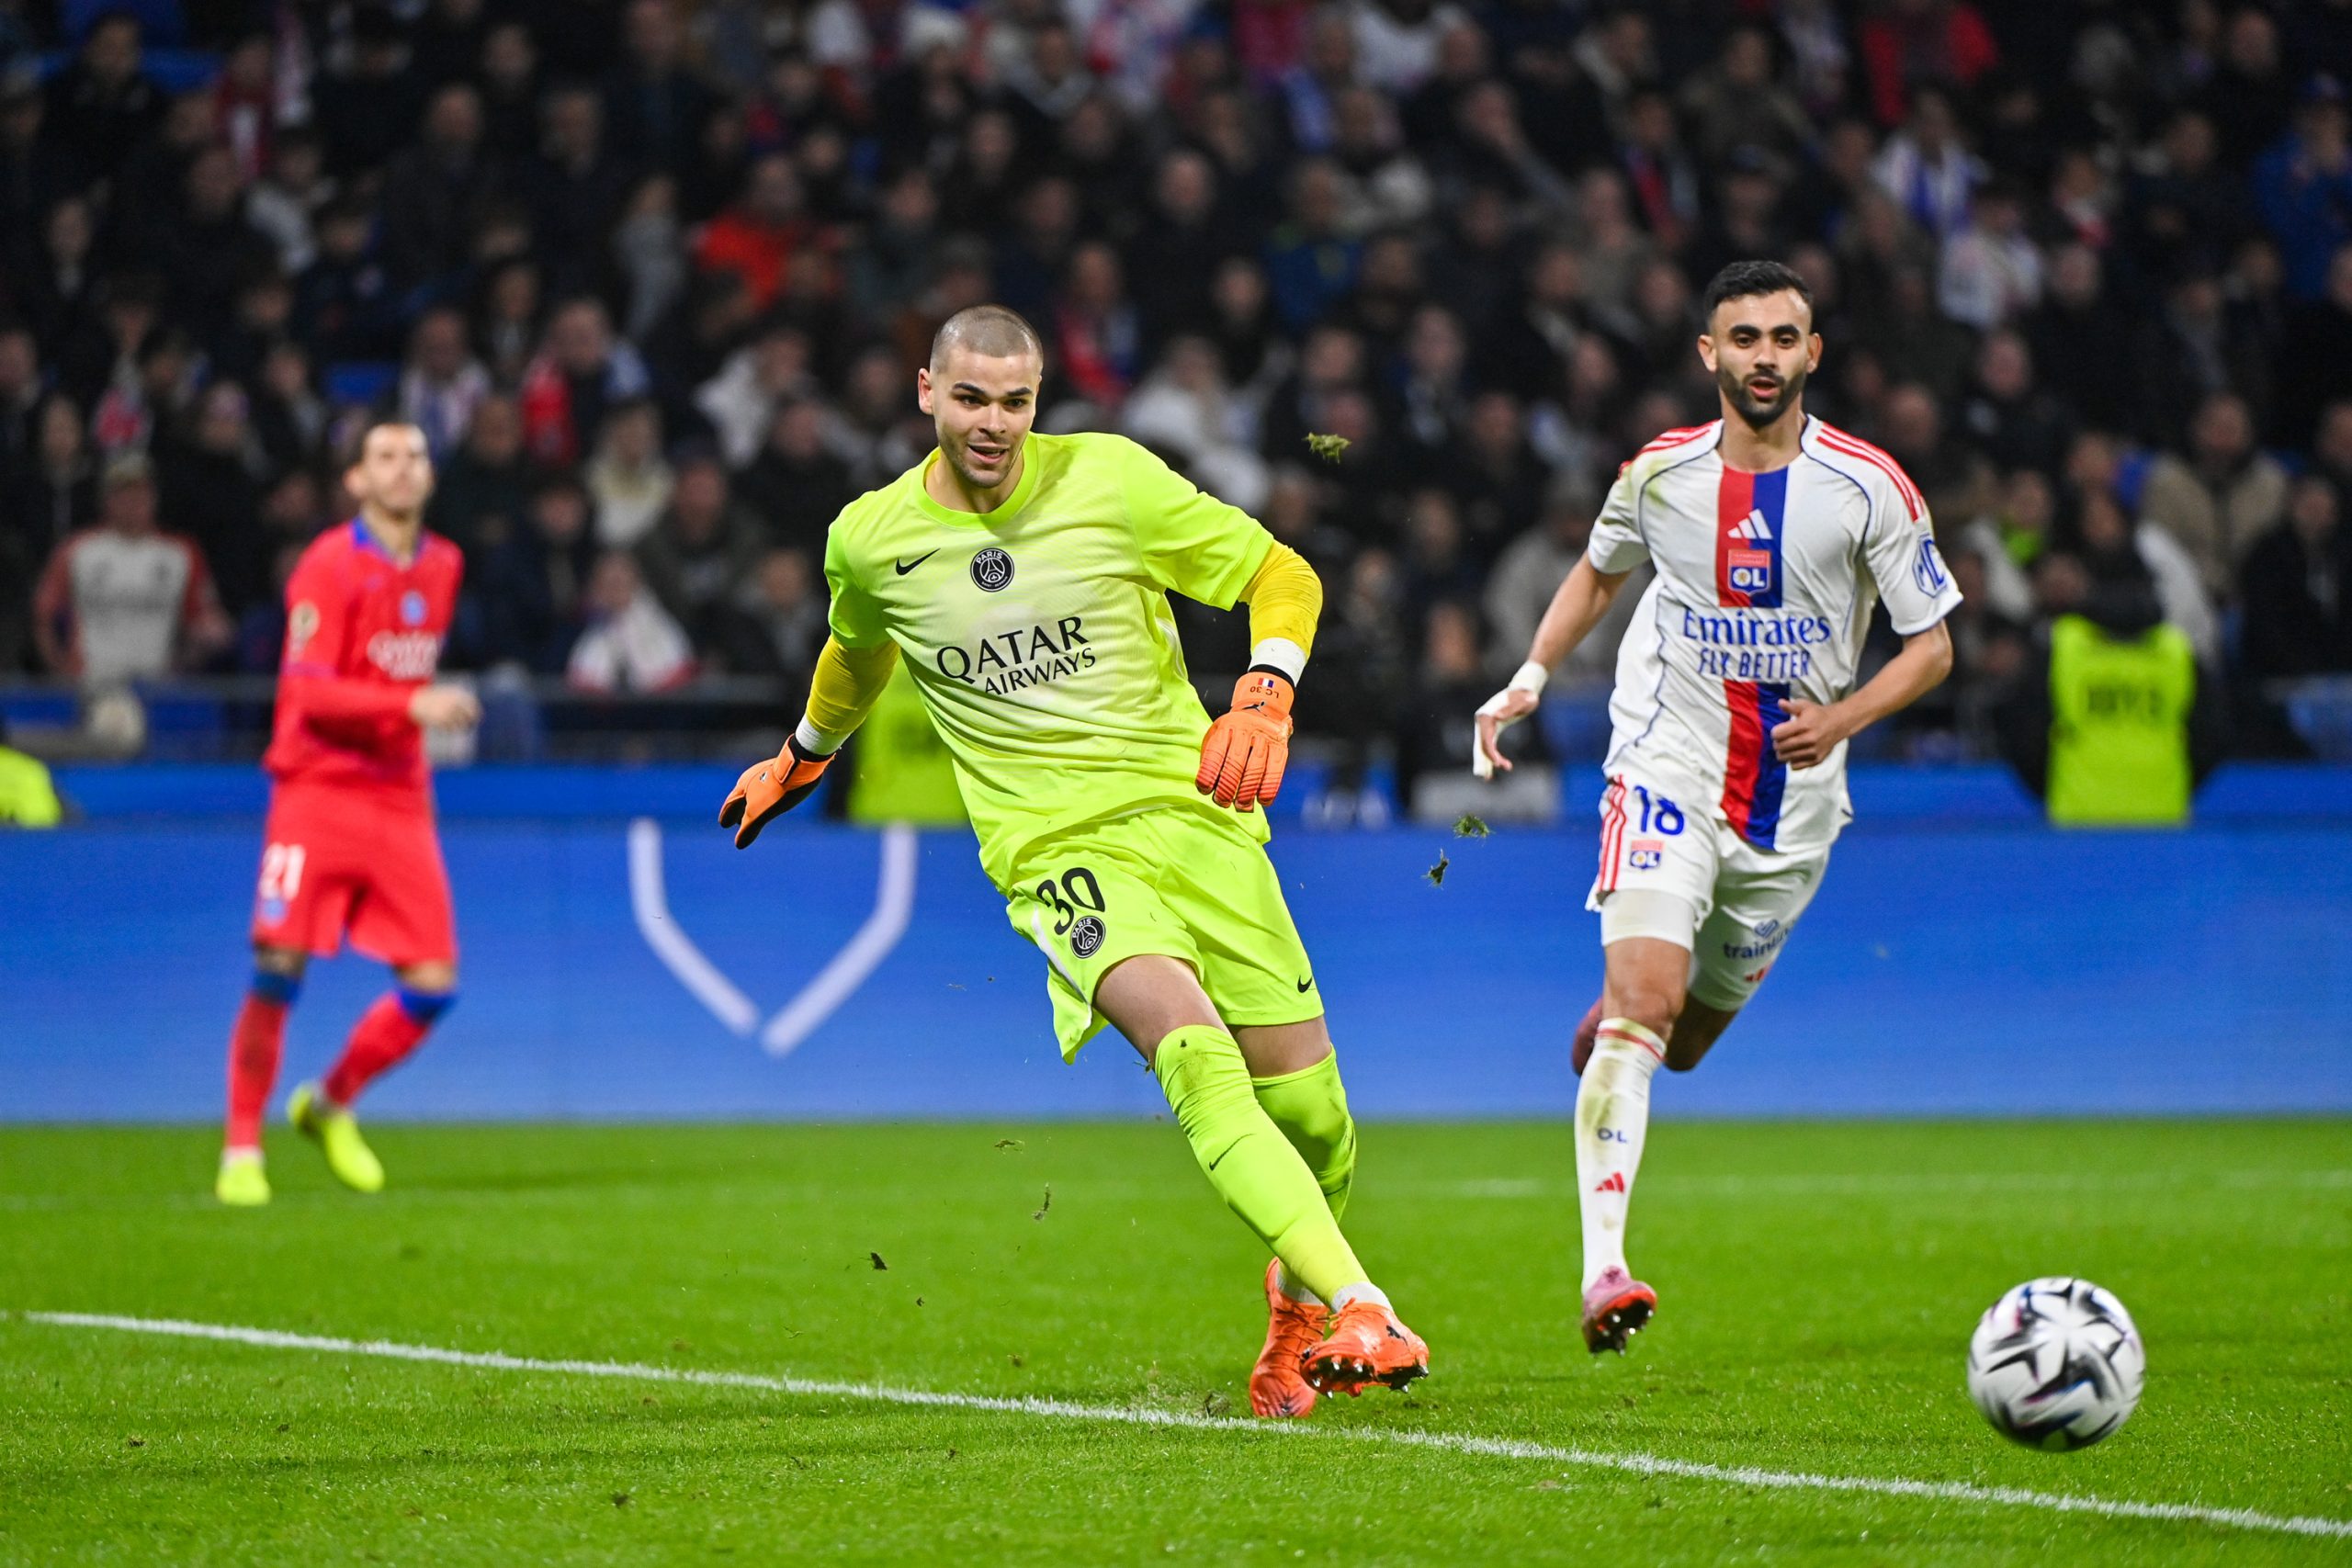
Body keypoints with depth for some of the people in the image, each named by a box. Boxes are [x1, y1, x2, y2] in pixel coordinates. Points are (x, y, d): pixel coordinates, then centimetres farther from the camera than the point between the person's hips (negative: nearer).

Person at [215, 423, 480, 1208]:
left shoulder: (442, 566, 11)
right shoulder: (329, 567, -10)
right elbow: (308, 692, -19)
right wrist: (411, 705, -29)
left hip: (400, 800, 6)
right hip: (318, 790, -6)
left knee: (432, 982, -3)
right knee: (280, 969, -11)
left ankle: (330, 1106, 20)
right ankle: (241, 1149, 2)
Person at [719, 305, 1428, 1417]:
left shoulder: (1111, 481, -2)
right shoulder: (871, 540, 3)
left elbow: (1282, 577, 5)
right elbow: (857, 655, 28)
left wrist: (1263, 702, -12)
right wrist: (802, 758, 42)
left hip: (1193, 811, 1)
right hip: (1055, 852, -1)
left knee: (1307, 1105, -2)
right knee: (1191, 1048, -29)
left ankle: (1300, 1305, 31)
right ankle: (1362, 1312, -40)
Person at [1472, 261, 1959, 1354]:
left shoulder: (1870, 487, -7)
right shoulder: (1660, 473, -2)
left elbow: (1931, 647, -1)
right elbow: (1600, 570, 19)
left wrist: (1843, 718, -18)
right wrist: (1531, 678, 5)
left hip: (1792, 807, 1)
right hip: (1668, 768, -1)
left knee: (1684, 1042, 15)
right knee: (1644, 998, -23)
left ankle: (1611, 1018, 54)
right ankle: (1602, 1268, -29)